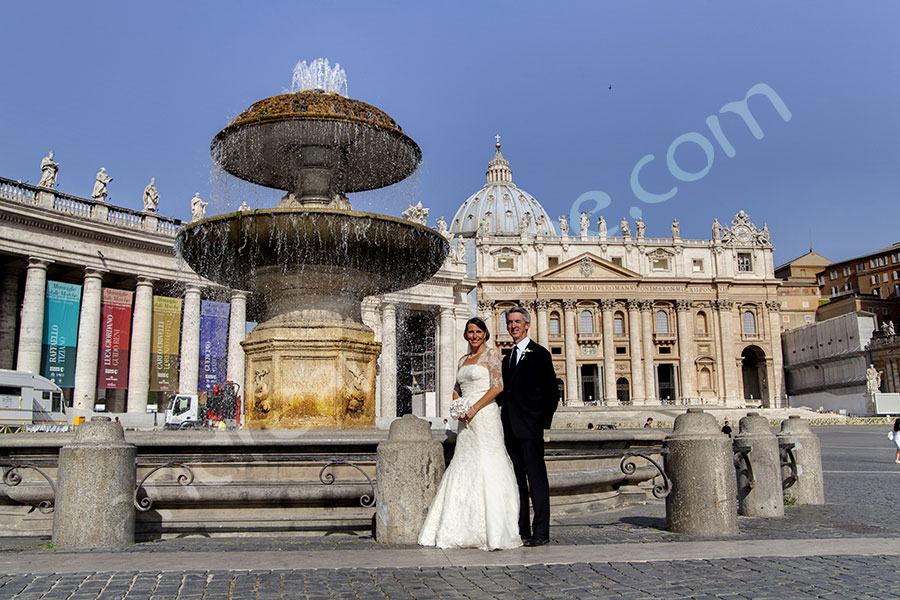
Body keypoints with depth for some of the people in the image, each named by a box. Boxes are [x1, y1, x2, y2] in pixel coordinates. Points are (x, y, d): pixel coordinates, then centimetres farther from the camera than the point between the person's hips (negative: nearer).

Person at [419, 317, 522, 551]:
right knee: (463, 468, 6)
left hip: (484, 416, -7)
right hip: (466, 421, 7)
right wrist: (458, 409, 1)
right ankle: (465, 530, 12)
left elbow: (498, 386, -12)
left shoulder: (491, 354, -2)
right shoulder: (463, 360, 19)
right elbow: (457, 389, 22)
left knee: (486, 468, -9)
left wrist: (474, 408, -15)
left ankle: (494, 531, -5)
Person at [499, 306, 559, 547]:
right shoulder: (508, 357, 19)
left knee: (536, 478, -5)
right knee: (516, 479, 10)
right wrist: (504, 421, 11)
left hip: (530, 427, -7)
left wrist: (544, 422, -9)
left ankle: (541, 531, -1)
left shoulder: (539, 353, -2)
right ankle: (521, 528, 16)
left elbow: (551, 392, -6)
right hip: (510, 428, 7)